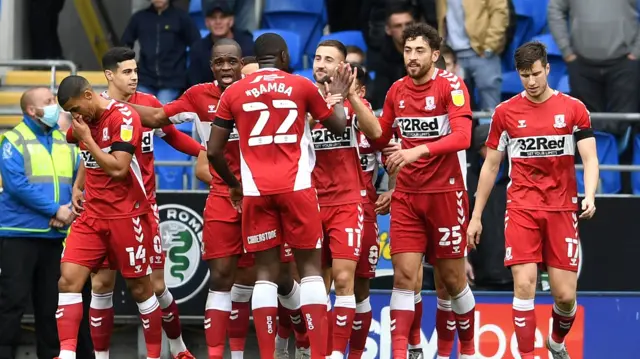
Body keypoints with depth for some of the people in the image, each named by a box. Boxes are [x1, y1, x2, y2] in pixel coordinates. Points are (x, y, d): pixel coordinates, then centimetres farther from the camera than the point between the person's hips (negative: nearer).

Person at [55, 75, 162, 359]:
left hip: (126, 215, -6)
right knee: (68, 279, -9)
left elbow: (118, 168, -21)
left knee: (139, 288, 4)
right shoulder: (87, 121, 9)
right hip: (92, 215, 7)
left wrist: (87, 139, -16)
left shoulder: (124, 117, -14)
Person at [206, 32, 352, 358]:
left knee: (265, 272, 5)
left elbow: (214, 151, 7)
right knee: (310, 267, 4)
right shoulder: (302, 86, 4)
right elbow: (338, 127, 15)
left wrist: (233, 184, 23)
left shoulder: (233, 93, 7)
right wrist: (338, 96, 33)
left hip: (256, 192, 1)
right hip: (296, 187, -1)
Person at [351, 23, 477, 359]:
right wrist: (353, 98, 4)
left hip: (445, 192, -4)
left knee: (452, 278, 5)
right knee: (403, 274, -7)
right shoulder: (397, 90, 7)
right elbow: (378, 137, 17)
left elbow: (462, 137, -22)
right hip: (406, 195, 4)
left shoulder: (451, 85, -10)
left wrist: (418, 150, -33)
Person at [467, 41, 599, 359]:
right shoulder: (505, 112, 4)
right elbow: (490, 166, 11)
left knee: (565, 295, 0)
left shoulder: (573, 109, 1)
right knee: (524, 285, -14)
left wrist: (589, 196, -22)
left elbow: (590, 158, -3)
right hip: (521, 210, 0)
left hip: (562, 210, 0)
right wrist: (476, 216, 9)